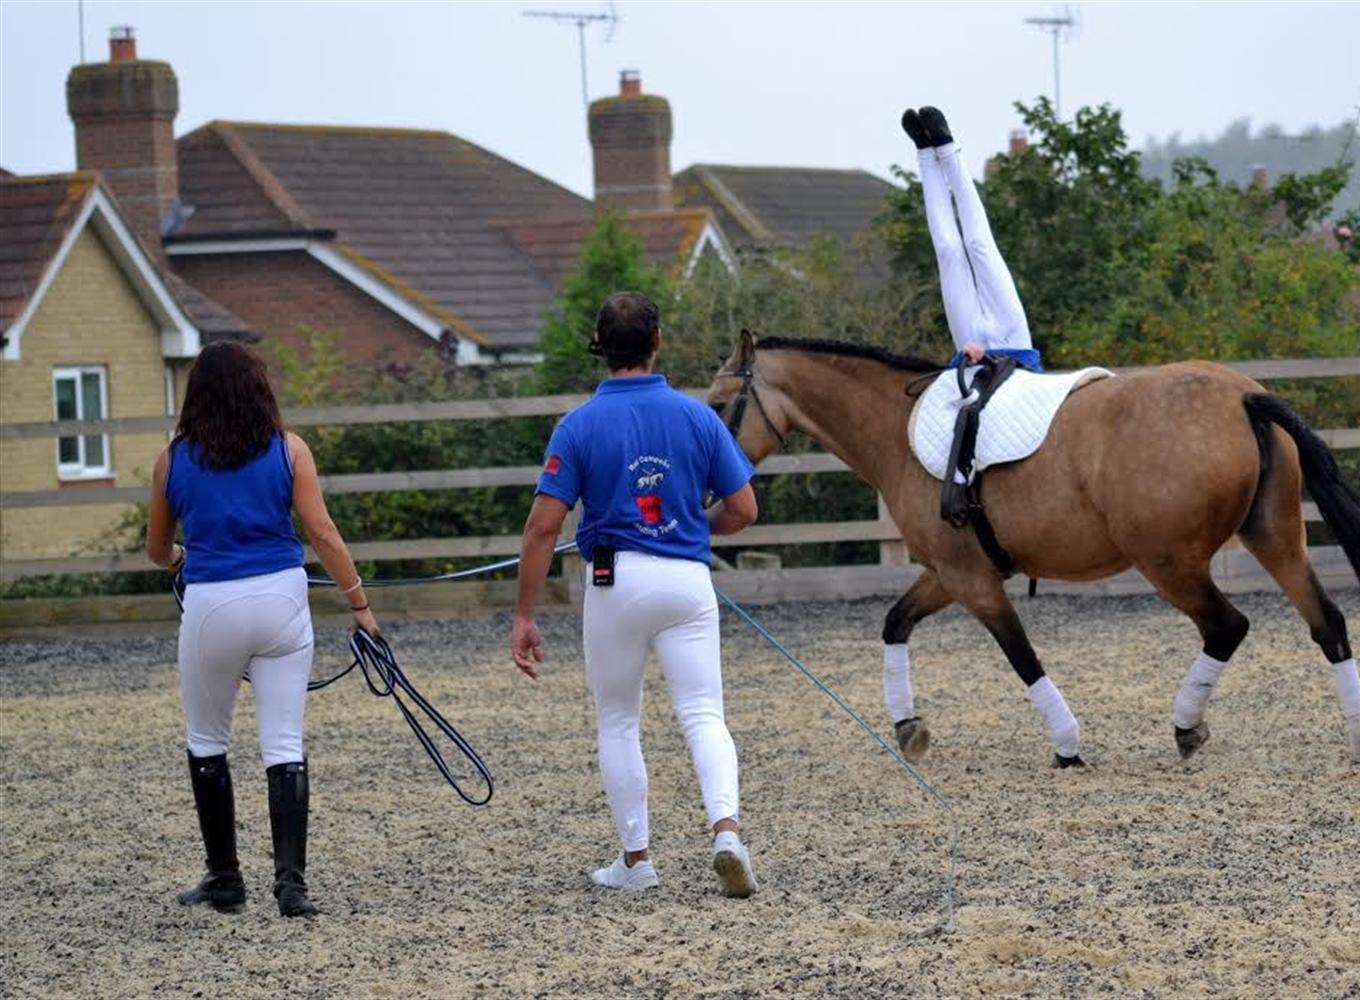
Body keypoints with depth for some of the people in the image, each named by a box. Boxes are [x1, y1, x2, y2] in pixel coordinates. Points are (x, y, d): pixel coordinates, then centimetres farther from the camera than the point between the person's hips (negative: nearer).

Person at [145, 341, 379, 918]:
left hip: (211, 607, 0)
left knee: (206, 742, 17)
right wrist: (358, 602, 2)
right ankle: (290, 881, -7)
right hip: (281, 599, 0)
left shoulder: (173, 460, 3)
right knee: (284, 745, 2)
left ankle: (224, 878, 19)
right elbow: (322, 534, -4)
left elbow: (157, 550, 16)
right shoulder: (287, 450, 1)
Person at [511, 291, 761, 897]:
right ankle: (725, 828, -22)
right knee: (703, 716, 1)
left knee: (617, 722, 14)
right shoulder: (697, 416, 1)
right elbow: (743, 511, 4)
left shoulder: (579, 426, -4)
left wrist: (524, 618, -3)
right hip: (688, 579, 1)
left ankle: (636, 858, 16)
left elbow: (543, 528, -7)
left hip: (615, 580, -1)